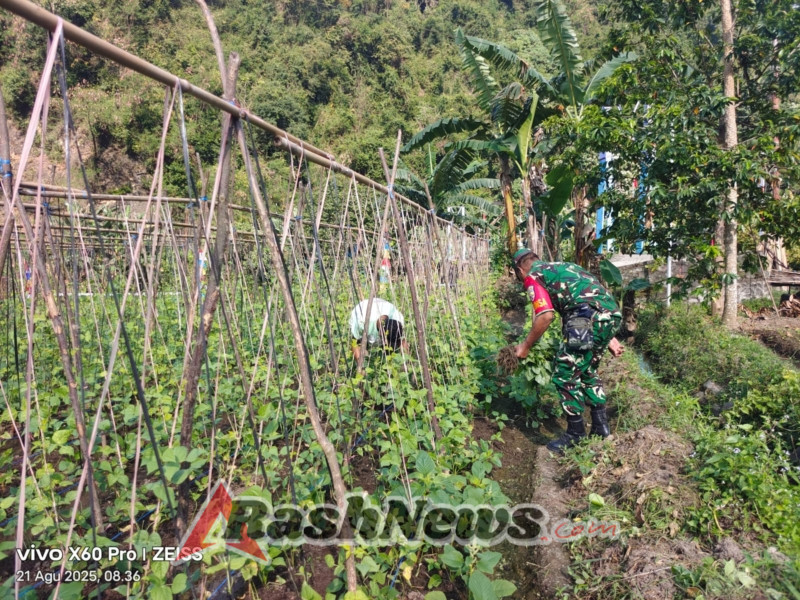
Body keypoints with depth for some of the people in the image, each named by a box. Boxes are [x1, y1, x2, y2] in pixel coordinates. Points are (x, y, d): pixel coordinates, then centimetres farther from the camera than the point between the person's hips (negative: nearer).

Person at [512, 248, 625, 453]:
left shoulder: (533, 275, 6)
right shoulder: (560, 267, 31)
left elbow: (546, 315, -10)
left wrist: (525, 346, 1)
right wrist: (609, 338, 32)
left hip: (588, 318, -9)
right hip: (611, 314, 9)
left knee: (565, 376, 6)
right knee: (587, 372, 24)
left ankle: (575, 434, 16)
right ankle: (601, 427, 32)